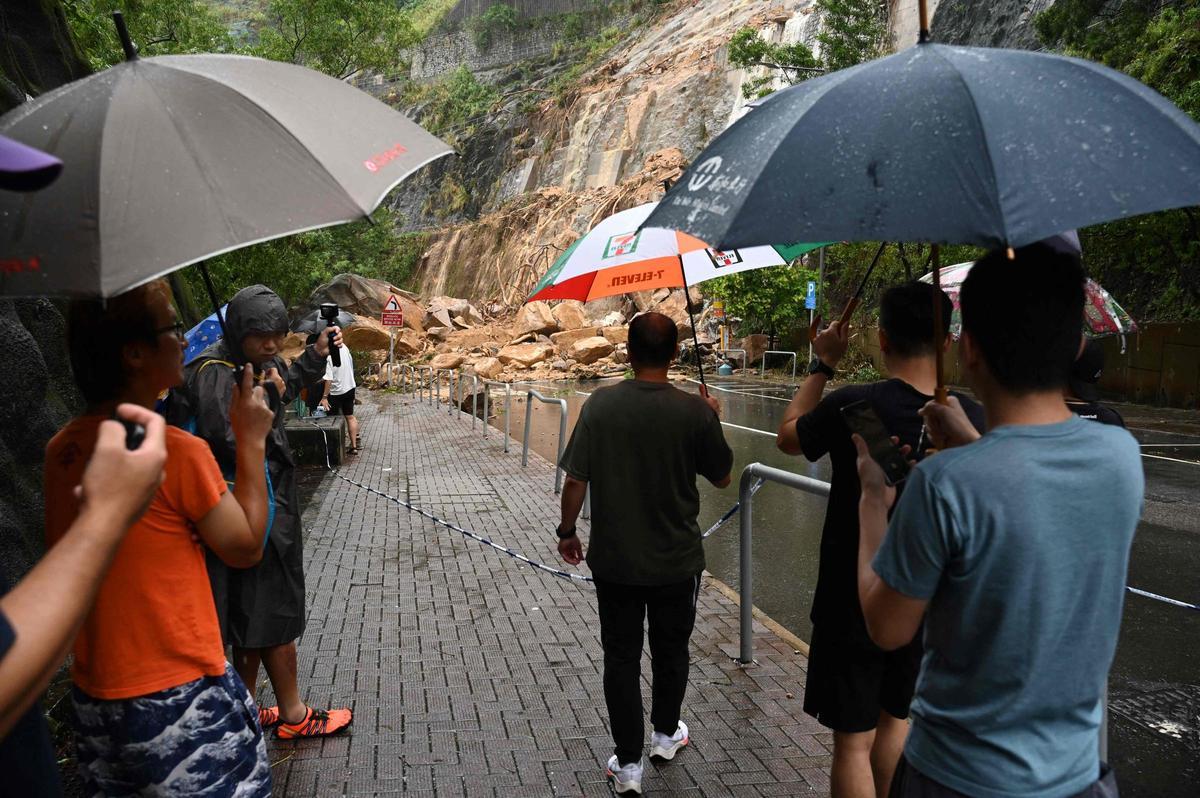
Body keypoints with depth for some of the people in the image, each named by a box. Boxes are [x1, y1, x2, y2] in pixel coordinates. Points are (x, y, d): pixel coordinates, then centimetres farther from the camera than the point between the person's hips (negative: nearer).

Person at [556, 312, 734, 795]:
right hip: (677, 560, 0)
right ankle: (666, 734, 43)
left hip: (613, 559, 0)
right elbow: (722, 478, -1)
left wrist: (567, 531, 6)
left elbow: (576, 480, -10)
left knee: (621, 656, 14)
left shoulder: (601, 405, -13)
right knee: (671, 650, 22)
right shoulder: (695, 412, -15)